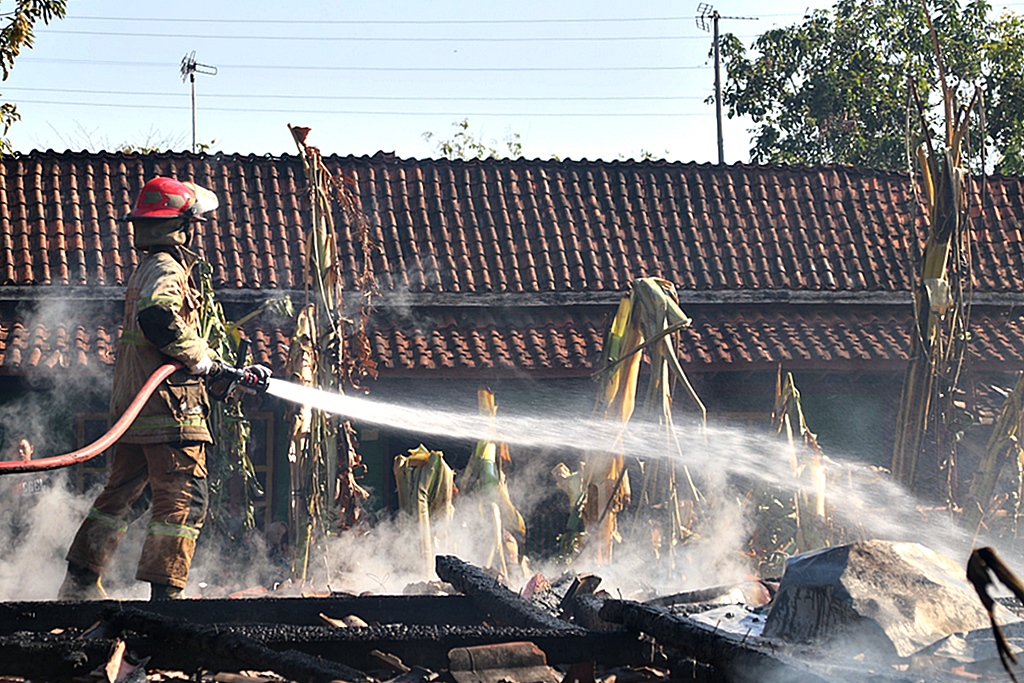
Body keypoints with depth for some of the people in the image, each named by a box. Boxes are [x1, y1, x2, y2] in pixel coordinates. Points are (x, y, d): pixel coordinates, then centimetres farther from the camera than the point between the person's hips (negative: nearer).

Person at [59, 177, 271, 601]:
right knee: (183, 499, -9)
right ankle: (165, 591, -14)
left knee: (123, 494, 19)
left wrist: (234, 375, 20)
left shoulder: (146, 269, 22)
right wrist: (205, 364, -21)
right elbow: (157, 316, -32)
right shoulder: (167, 269, -10)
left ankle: (80, 582, 25)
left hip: (132, 407, 10)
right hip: (167, 407, -10)